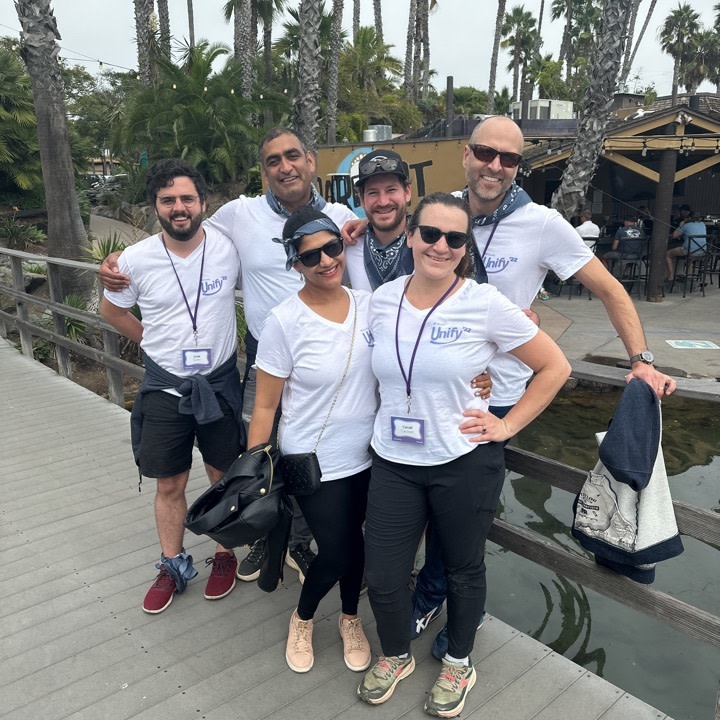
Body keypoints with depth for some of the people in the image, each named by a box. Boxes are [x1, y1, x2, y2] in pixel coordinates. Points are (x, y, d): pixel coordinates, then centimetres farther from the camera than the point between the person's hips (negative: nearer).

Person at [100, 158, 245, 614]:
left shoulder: (229, 248, -12)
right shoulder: (136, 260, -10)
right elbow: (113, 311, 8)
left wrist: (236, 342, 1)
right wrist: (158, 342, 5)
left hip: (221, 382, 0)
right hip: (165, 386, 1)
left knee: (225, 476, 13)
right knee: (170, 485, 11)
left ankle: (225, 556, 34)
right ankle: (173, 567, 32)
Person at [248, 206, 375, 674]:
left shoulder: (370, 304, -5)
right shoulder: (285, 321, -17)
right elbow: (265, 406, -10)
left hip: (367, 455, 4)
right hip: (313, 463, -3)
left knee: (354, 543, 17)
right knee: (338, 553, 5)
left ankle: (350, 619, 47)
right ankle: (302, 618, 38)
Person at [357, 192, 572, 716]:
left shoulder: (485, 303, -13)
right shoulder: (382, 299, -1)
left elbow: (555, 367, -6)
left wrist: (508, 425, -8)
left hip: (464, 462, -3)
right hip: (393, 462, 3)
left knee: (463, 569, 17)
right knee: (382, 576, 8)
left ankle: (459, 664, 45)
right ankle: (396, 656, 40)